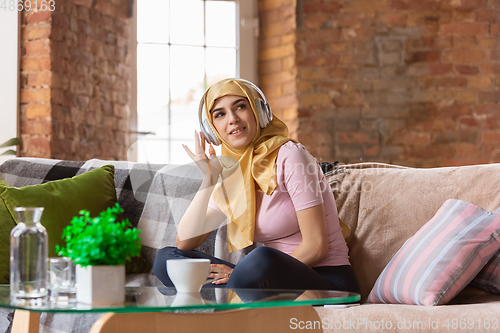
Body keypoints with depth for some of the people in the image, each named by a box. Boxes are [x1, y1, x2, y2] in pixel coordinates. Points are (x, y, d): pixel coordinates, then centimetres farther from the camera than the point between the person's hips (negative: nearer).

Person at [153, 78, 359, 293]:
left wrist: (248, 274, -16)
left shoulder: (289, 156, -10)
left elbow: (316, 247, -15)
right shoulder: (230, 178, 10)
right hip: (275, 284, 7)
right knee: (166, 258, -4)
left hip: (327, 281, -7)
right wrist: (209, 178, -4)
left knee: (263, 258, -40)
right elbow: (184, 244, 3)